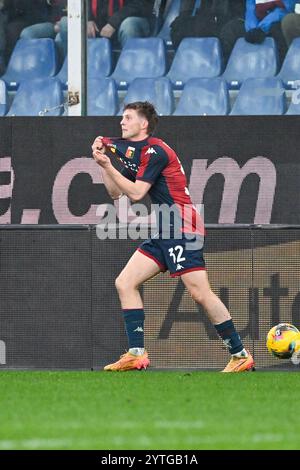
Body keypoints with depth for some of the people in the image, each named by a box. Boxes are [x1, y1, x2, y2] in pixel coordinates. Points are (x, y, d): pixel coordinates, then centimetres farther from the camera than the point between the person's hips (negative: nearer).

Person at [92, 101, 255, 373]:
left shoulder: (155, 151, -11)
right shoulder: (134, 152, 19)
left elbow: (136, 193, -15)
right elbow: (116, 193, 19)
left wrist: (109, 166, -10)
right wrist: (104, 164, 7)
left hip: (182, 229, -10)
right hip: (164, 232, 10)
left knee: (200, 293, -14)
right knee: (125, 283, 2)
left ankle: (240, 355, -8)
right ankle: (136, 354, 0)